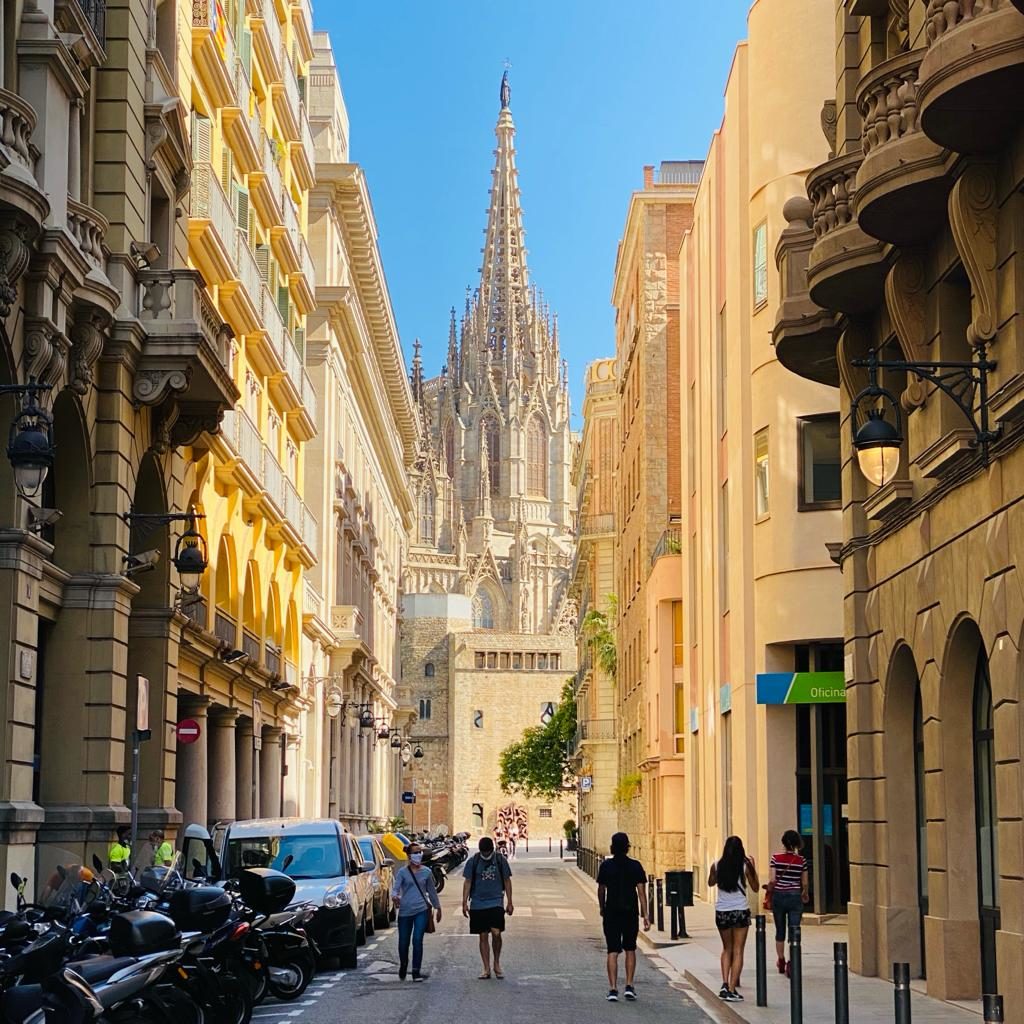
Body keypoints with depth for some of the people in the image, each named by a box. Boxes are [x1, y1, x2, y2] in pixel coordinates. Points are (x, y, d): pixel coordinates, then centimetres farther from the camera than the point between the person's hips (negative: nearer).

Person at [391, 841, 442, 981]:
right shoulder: (402, 872, 1)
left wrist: (437, 907, 22)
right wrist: (395, 896, -31)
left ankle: (416, 972, -6)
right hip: (405, 911, 0)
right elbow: (395, 888, -8)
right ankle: (403, 968, 34)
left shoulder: (426, 872, 7)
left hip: (421, 910, 0)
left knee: (417, 940, -10)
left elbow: (432, 891, 18)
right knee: (404, 942, 8)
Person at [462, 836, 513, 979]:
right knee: (483, 936, 4)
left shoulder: (500, 860, 0)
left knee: (496, 933, -15)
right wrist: (465, 902, -2)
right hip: (478, 904, 1)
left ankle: (497, 963, 6)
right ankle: (486, 969, 11)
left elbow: (507, 881, 7)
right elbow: (467, 882, 3)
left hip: (496, 903, -1)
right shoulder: (473, 862, -1)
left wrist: (509, 902, 6)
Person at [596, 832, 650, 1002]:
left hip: (611, 913, -1)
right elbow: (641, 891, -7)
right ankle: (629, 986, 8)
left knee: (613, 951, 0)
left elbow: (601, 890, 5)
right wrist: (645, 915, -7)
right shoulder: (635, 866, -4)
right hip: (630, 913, 1)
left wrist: (602, 908, 22)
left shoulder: (606, 866, -3)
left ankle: (613, 989, -7)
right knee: (630, 950, 15)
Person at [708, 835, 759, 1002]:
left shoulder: (717, 867, -2)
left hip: (722, 912, 2)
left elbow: (711, 882, 17)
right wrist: (753, 868, 11)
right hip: (741, 911, -2)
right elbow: (755, 888, 5)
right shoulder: (745, 867, -8)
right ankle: (732, 990, -2)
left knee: (727, 949, 19)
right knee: (738, 951, 3)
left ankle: (725, 984, 4)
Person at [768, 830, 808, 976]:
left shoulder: (776, 858, -7)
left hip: (779, 897, 1)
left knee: (780, 931, 17)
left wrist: (769, 891, 9)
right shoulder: (801, 860, -4)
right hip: (795, 897, -1)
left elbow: (772, 880, -11)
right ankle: (791, 964, -10)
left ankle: (781, 962, 30)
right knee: (794, 932, 2)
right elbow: (804, 883, 3)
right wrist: (804, 895, 23)